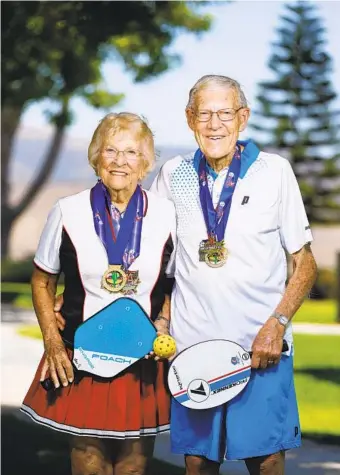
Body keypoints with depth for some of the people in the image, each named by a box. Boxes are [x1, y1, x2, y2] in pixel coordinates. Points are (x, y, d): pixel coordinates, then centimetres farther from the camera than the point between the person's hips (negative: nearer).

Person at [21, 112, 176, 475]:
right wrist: (52, 342, -2)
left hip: (144, 357, 1)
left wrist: (164, 324, -5)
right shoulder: (69, 212, -2)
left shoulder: (166, 214, -1)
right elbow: (42, 282, 8)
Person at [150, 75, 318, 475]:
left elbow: (305, 263, 4)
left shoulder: (274, 171, 1)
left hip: (261, 348, -2)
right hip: (191, 346, 2)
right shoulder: (173, 175, 6)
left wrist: (277, 323, -9)